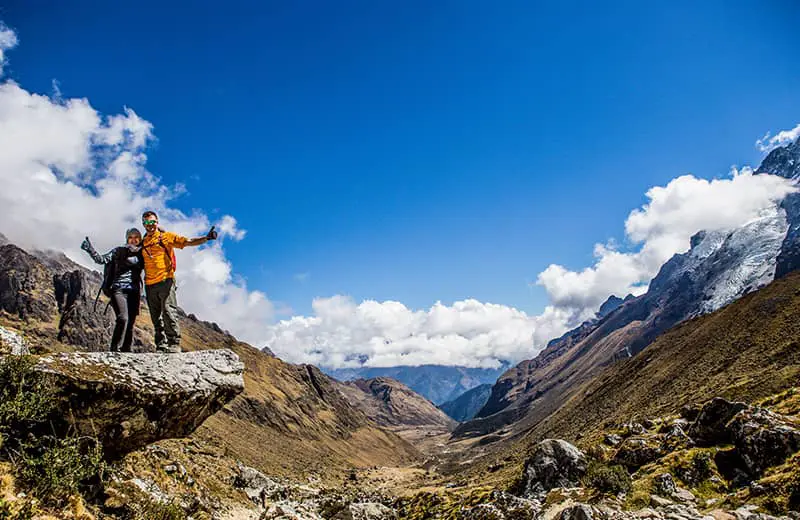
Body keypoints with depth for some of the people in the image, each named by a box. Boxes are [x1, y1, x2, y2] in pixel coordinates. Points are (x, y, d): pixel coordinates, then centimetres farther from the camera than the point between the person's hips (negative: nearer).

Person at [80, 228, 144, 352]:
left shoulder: (141, 254, 15)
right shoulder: (118, 251, 7)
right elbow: (102, 259, -1)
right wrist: (90, 249, -17)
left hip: (134, 291, 3)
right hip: (118, 289, -3)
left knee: (130, 323, 3)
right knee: (123, 318, -21)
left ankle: (126, 350, 11)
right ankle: (115, 349, -14)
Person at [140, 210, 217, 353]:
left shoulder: (166, 237, 7)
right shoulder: (143, 242, 19)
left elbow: (188, 242, -3)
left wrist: (206, 238, -14)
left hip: (165, 281, -5)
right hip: (150, 285, 5)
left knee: (169, 312, -11)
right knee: (156, 318, 6)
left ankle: (174, 344, -8)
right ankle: (161, 346, 11)